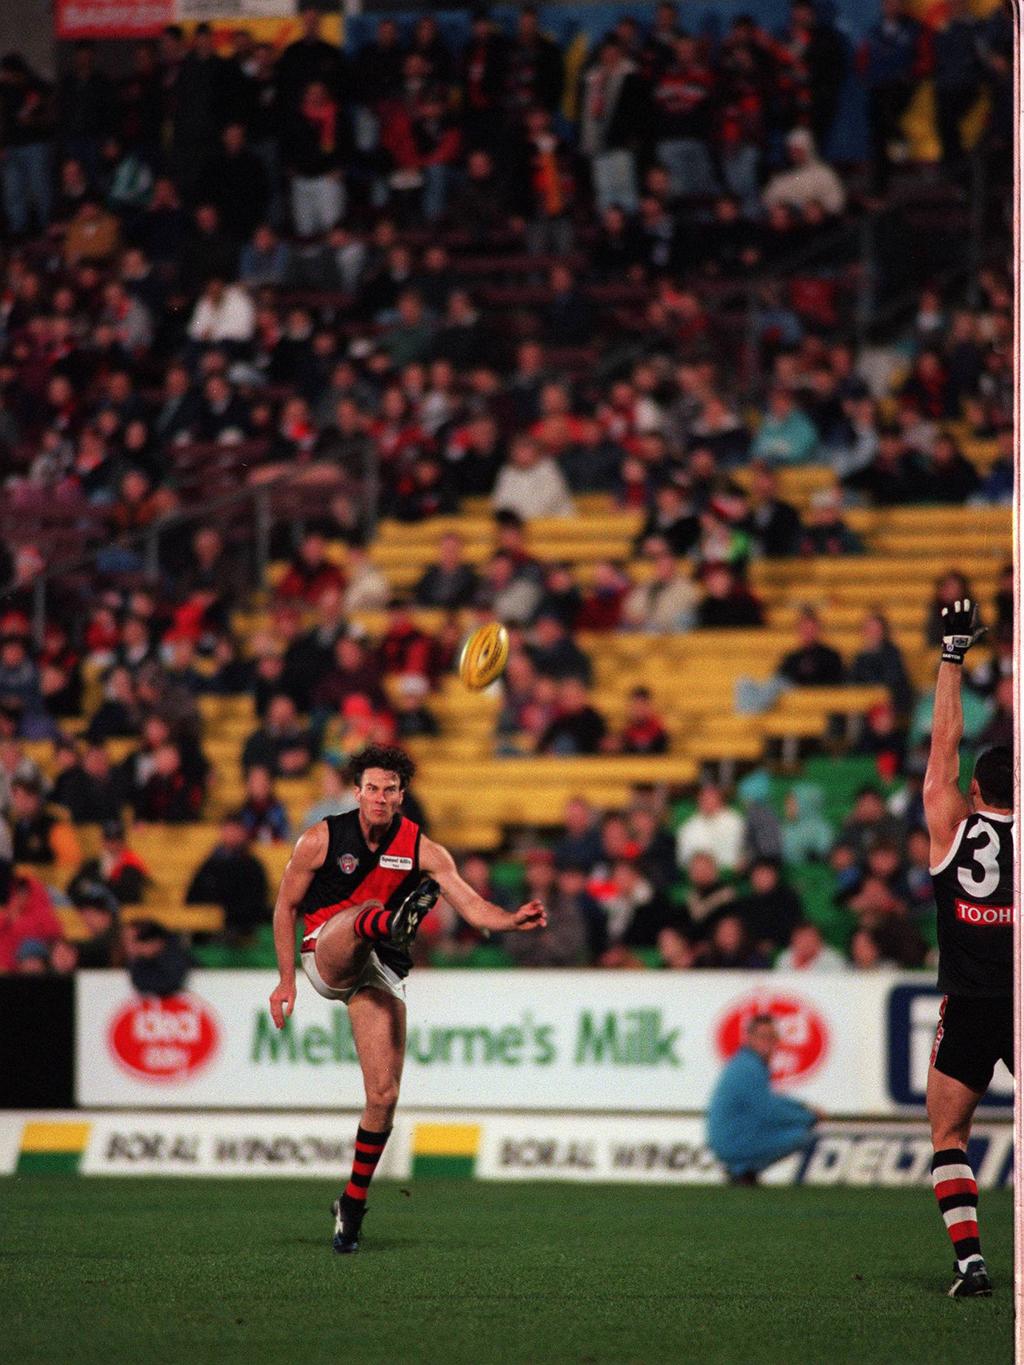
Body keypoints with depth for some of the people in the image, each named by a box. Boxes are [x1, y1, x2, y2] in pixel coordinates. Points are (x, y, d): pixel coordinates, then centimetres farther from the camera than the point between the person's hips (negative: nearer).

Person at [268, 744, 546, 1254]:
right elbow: (286, 906, 4)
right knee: (360, 914, -35)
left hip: (379, 972, 1)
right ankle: (393, 922, -73)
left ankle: (353, 1204, 7)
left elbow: (471, 905, -10)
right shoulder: (322, 839, -4)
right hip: (326, 956, -1)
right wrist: (286, 981, 1)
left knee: (384, 1095, -7)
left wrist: (512, 920, -31)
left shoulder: (422, 850, -1)